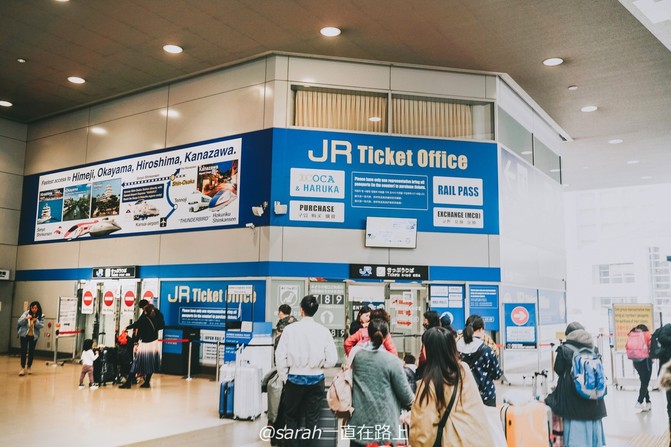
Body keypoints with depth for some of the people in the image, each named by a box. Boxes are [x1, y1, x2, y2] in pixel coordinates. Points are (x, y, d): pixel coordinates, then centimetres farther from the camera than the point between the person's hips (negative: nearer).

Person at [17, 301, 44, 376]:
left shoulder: (41, 316, -4)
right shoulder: (26, 313, -5)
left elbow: (41, 325, -11)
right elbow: (19, 322, -8)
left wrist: (36, 321, -27)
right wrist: (26, 318, -25)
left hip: (34, 336, 1)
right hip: (24, 335, 0)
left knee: (31, 351, 7)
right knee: (23, 351, -1)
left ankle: (29, 367, 20)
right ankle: (23, 368, 5)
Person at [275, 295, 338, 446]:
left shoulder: (290, 329, -10)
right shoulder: (323, 331, -8)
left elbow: (280, 356, -10)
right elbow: (332, 360, -7)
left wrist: (284, 377, 3)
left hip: (295, 379, -1)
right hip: (316, 379, 1)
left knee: (291, 418, 16)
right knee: (312, 420, 13)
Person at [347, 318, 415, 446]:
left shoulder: (356, 355, -2)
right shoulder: (392, 361, -14)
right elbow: (405, 395, -8)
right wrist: (415, 405, 12)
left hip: (359, 424, 4)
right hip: (384, 427, -3)